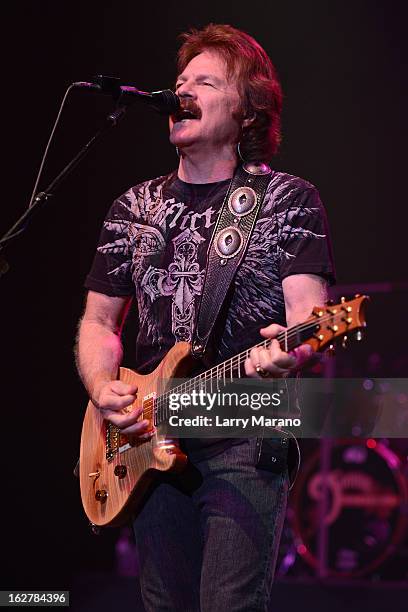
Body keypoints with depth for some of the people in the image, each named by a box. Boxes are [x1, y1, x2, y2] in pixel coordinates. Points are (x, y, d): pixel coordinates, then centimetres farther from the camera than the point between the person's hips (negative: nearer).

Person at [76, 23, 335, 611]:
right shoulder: (134, 208, 14)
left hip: (246, 437, -4)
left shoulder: (289, 199, 2)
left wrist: (290, 351, -32)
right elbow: (98, 321, 17)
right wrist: (103, 390, -3)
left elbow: (308, 309, -8)